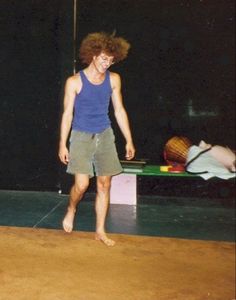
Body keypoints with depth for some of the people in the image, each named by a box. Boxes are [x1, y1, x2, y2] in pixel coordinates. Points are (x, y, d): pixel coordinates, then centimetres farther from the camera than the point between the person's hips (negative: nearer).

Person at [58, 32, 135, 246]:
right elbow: (67, 114, -5)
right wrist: (63, 144, -6)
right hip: (81, 136, -3)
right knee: (82, 184, -12)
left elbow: (119, 110, 7)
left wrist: (129, 140, 7)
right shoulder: (75, 81, -9)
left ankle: (100, 231, 17)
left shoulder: (114, 79, 1)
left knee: (104, 184, 4)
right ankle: (71, 210, 22)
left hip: (105, 136, 3)